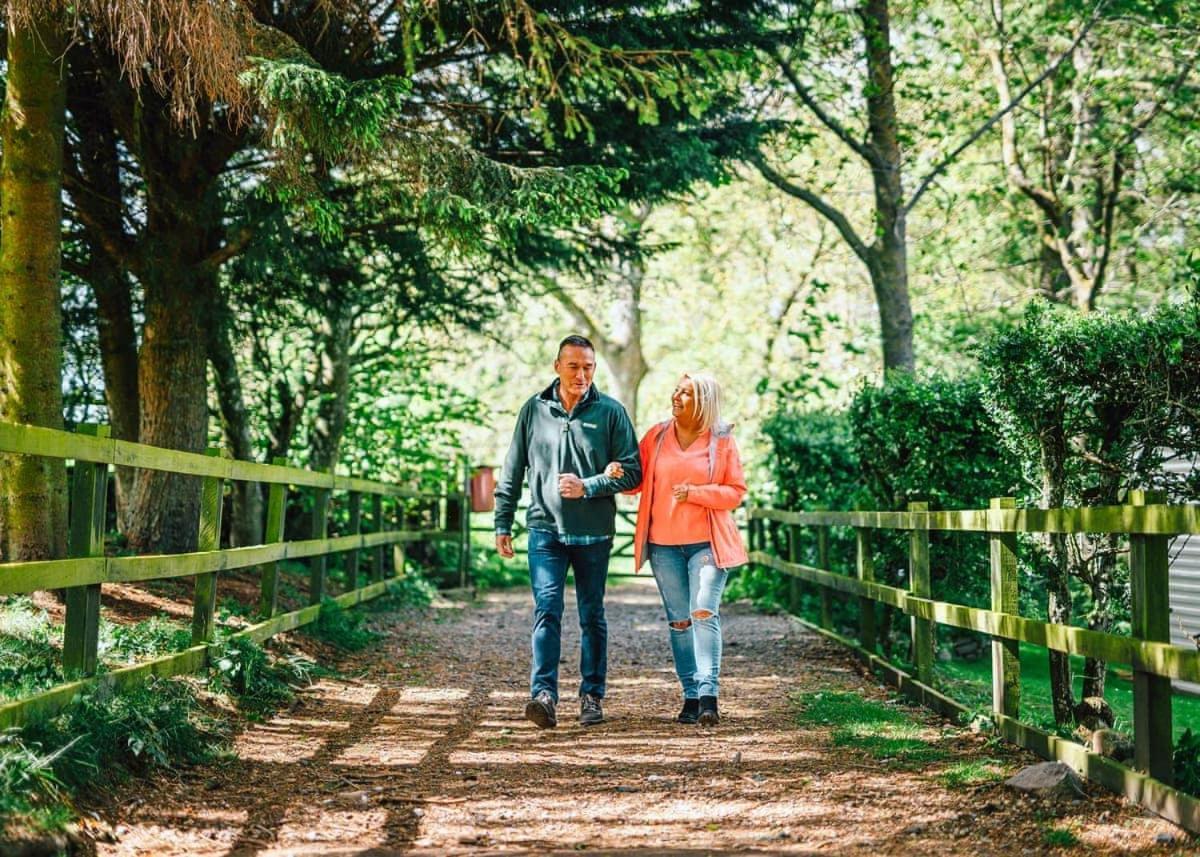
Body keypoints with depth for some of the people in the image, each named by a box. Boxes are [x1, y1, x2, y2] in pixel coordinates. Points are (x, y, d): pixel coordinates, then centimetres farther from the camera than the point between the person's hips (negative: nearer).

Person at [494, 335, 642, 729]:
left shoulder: (610, 412, 0)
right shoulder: (534, 410, 5)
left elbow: (631, 471, -1)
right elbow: (512, 472, 10)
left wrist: (587, 487, -13)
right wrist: (503, 523, 9)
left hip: (593, 532, 0)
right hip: (545, 528, 0)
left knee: (592, 615, 9)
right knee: (547, 608, -12)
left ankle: (592, 696, 18)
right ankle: (544, 694, -18)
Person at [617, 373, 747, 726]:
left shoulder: (722, 441, 1)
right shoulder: (656, 436, 8)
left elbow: (736, 491, -1)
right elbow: (636, 481, 9)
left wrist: (696, 493, -15)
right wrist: (615, 474, -14)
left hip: (707, 543, -3)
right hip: (664, 544, 3)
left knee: (704, 613, -14)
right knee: (679, 620, 5)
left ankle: (708, 696, -17)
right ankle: (691, 697, 10)